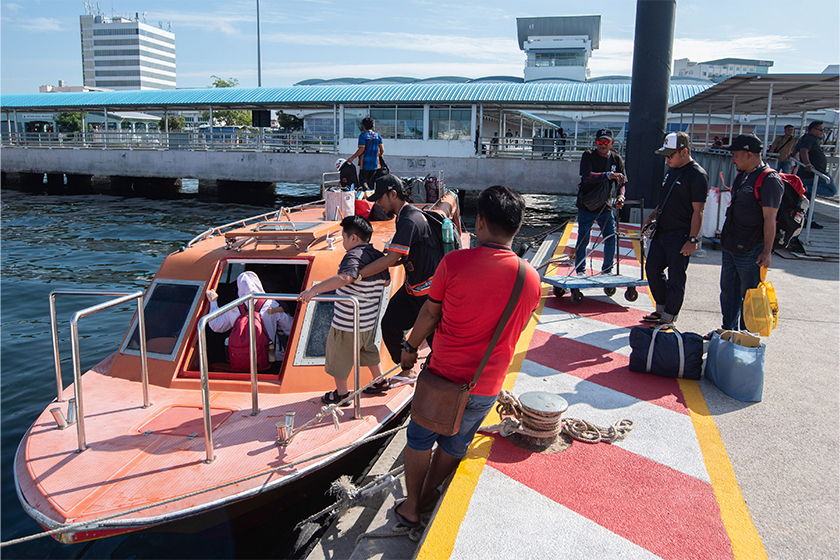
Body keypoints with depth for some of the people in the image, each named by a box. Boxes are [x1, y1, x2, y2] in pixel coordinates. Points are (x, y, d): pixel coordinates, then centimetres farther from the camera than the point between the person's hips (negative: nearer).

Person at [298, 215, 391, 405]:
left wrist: (315, 289, -48)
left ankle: (342, 394, 23)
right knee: (368, 350, 28)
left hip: (347, 323, -8)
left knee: (339, 356, 11)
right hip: (369, 320, 8)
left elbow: (344, 278, -43)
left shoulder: (353, 256, -23)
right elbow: (386, 280, 19)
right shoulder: (379, 257, 3)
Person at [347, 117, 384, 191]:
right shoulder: (378, 135, 5)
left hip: (365, 163, -5)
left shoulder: (362, 135, -9)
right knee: (371, 181, 14)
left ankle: (368, 190, -22)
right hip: (375, 163, 5)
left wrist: (352, 158, -7)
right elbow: (382, 150, 4)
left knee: (363, 180, 2)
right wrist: (380, 156, 26)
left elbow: (361, 149, -16)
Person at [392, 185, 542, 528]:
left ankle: (411, 507, 33)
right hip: (487, 386, 3)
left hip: (444, 374, -2)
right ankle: (428, 494, 42)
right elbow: (516, 329, 7)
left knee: (420, 438, 20)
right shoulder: (532, 279, -7)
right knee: (455, 444, 23)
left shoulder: (454, 262, -17)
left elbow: (430, 312, -5)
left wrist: (411, 347, 11)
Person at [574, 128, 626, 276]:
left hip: (605, 207, 3)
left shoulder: (617, 159, 6)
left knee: (611, 240, 1)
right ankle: (580, 271, 18)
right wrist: (608, 175, -33)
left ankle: (607, 270, 19)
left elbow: (621, 182, 7)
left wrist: (620, 196, -13)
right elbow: (587, 176, -23)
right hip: (586, 207, -3)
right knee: (583, 240, 1)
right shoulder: (588, 156, -7)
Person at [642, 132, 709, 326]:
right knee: (652, 269, 13)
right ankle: (661, 308, 27)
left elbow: (698, 211, -17)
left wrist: (692, 240, -20)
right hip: (661, 230, 9)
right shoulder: (672, 171, 13)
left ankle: (668, 316, 11)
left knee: (676, 278, 0)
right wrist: (652, 216, 13)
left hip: (680, 235, -9)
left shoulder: (697, 175, -14)